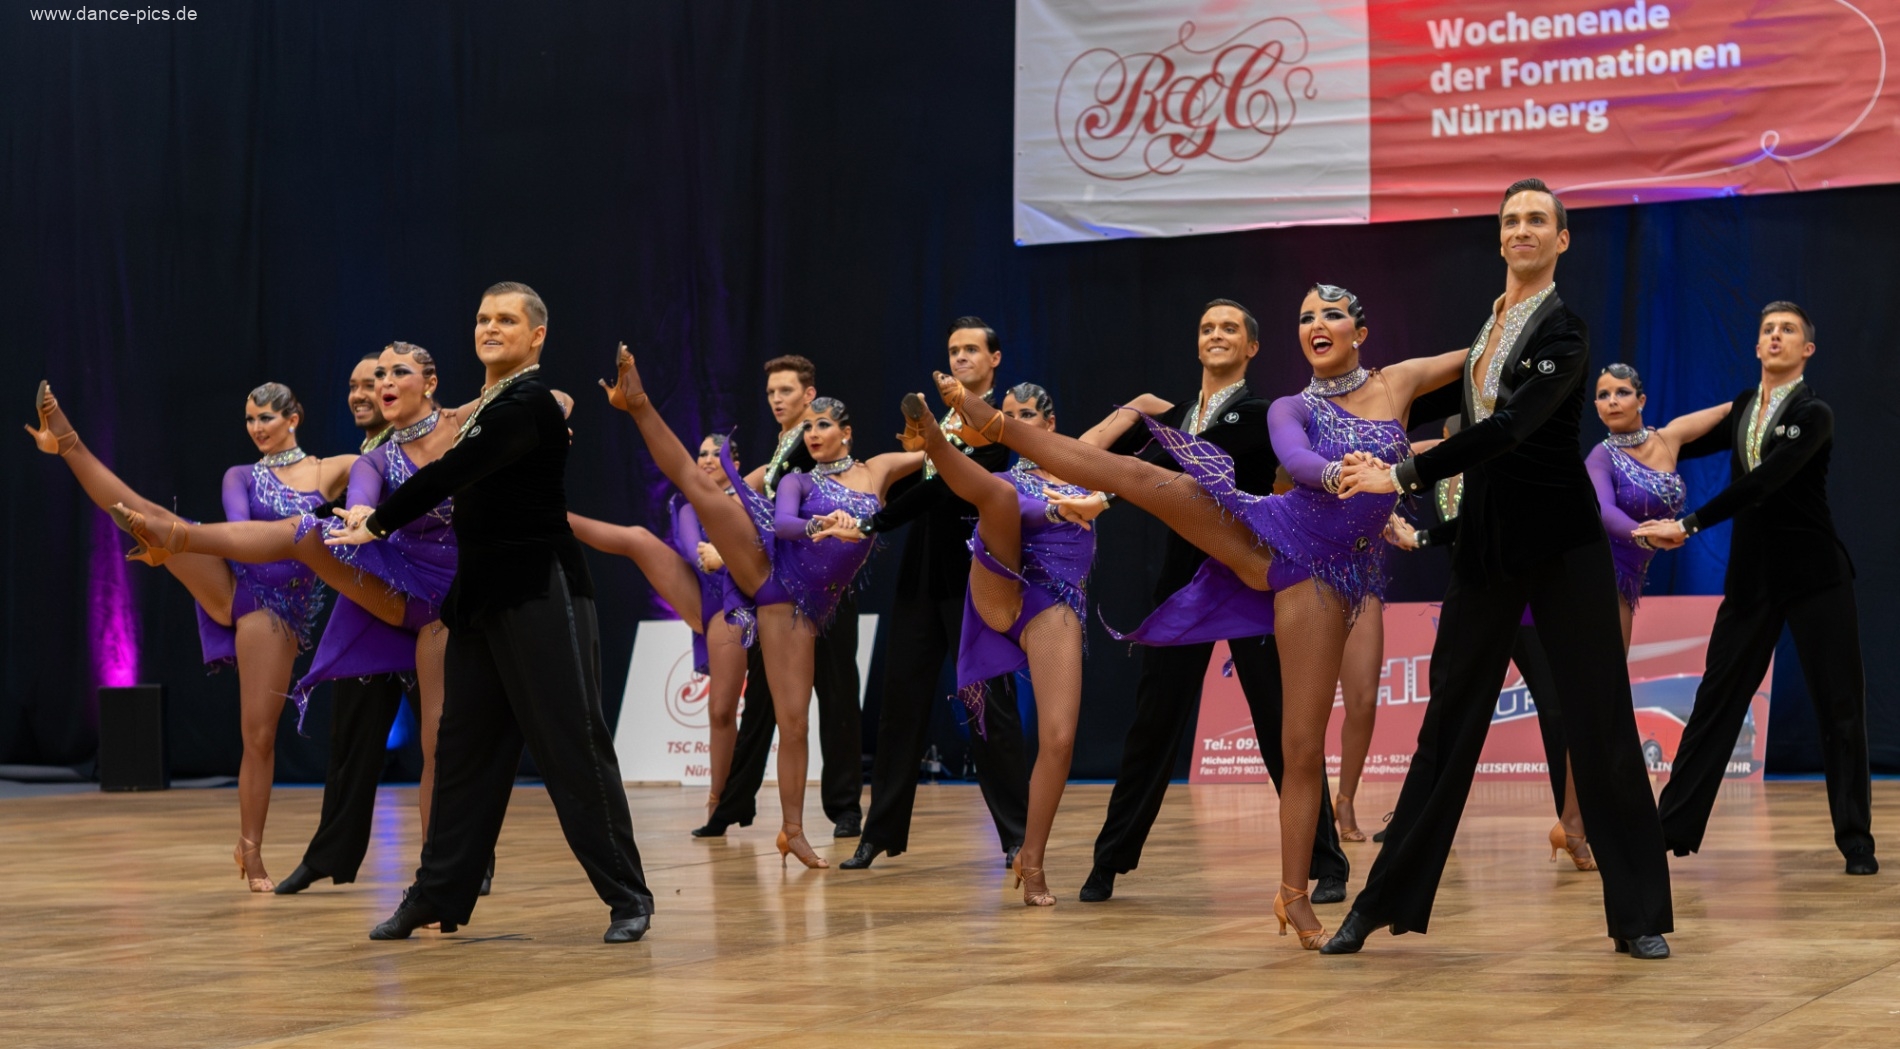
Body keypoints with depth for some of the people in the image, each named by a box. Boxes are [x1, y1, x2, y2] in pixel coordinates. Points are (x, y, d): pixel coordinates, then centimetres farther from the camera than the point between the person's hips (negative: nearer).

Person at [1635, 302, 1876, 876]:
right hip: (1751, 577, 6)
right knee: (1715, 699, 4)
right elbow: (1692, 443, 26)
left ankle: (1856, 842, 4)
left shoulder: (1813, 414, -13)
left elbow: (1763, 482, -25)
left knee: (1840, 705, -2)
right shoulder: (1744, 407, 8)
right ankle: (1675, 827, 8)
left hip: (1813, 577, -6)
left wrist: (1688, 526, -29)